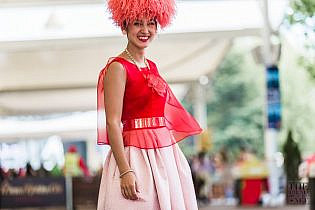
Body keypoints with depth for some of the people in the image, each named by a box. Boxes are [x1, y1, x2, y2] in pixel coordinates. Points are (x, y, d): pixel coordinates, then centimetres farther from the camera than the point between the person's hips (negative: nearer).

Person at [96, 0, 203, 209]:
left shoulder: (152, 66, 14)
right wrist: (125, 171, -22)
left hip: (165, 151, 8)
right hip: (136, 156, -7)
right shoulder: (118, 67, -9)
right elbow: (112, 123, -15)